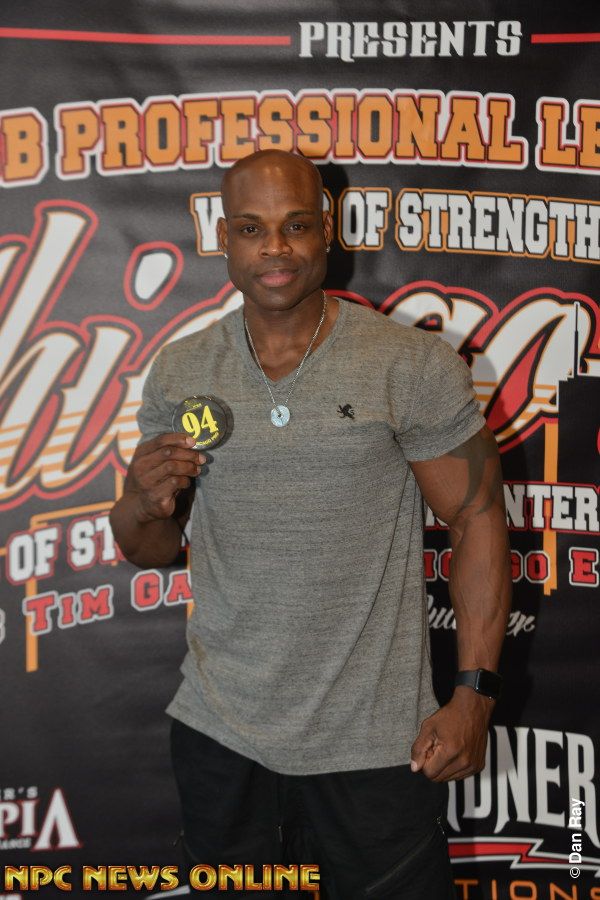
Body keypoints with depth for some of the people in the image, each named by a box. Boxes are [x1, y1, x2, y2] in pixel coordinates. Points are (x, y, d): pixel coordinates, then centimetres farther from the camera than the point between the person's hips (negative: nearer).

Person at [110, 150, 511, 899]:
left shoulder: (414, 366, -8)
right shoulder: (178, 373, 3)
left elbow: (477, 521, -5)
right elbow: (147, 550, 10)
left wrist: (475, 693, -11)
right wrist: (148, 501, -13)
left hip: (375, 748, -3)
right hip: (219, 736, 4)